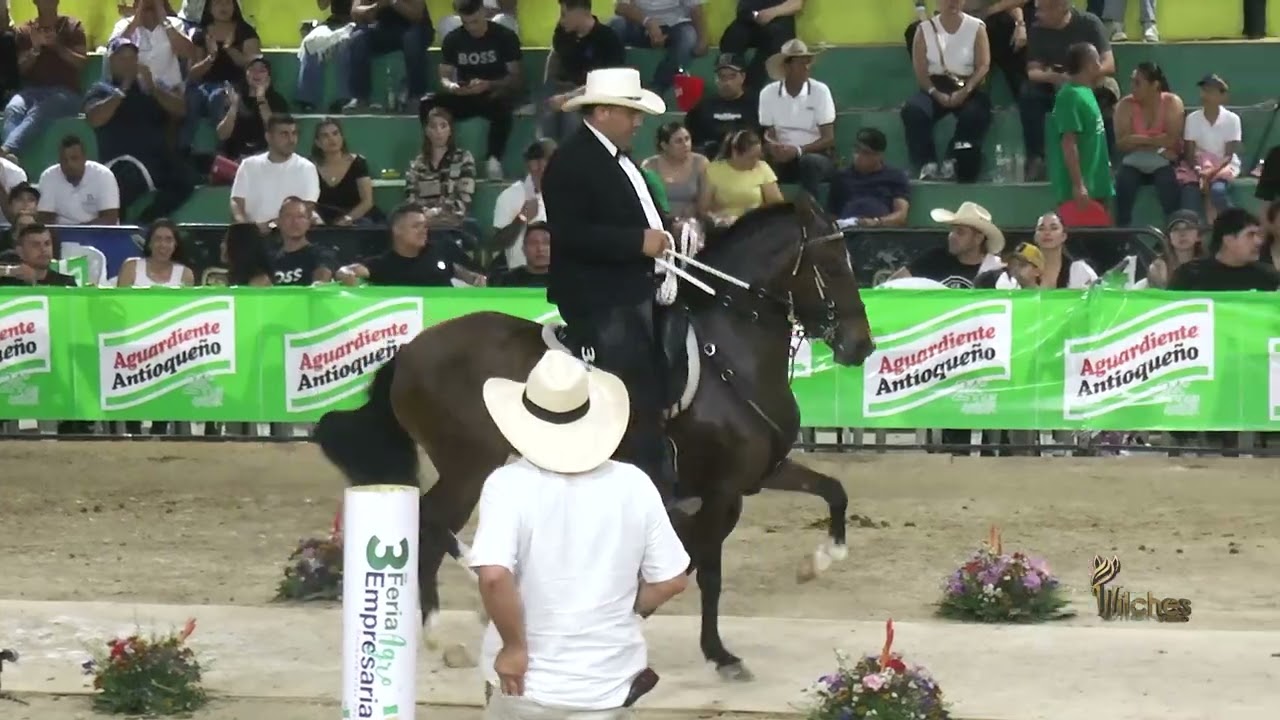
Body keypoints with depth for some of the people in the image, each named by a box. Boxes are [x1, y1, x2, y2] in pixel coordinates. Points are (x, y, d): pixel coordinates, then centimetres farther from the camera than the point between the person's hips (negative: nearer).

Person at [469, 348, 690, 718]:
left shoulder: (509, 484, -15)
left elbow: (494, 575, -29)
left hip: (527, 679, -2)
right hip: (608, 682, 2)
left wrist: (514, 646, -16)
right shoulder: (633, 485, -5)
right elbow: (672, 579, -1)